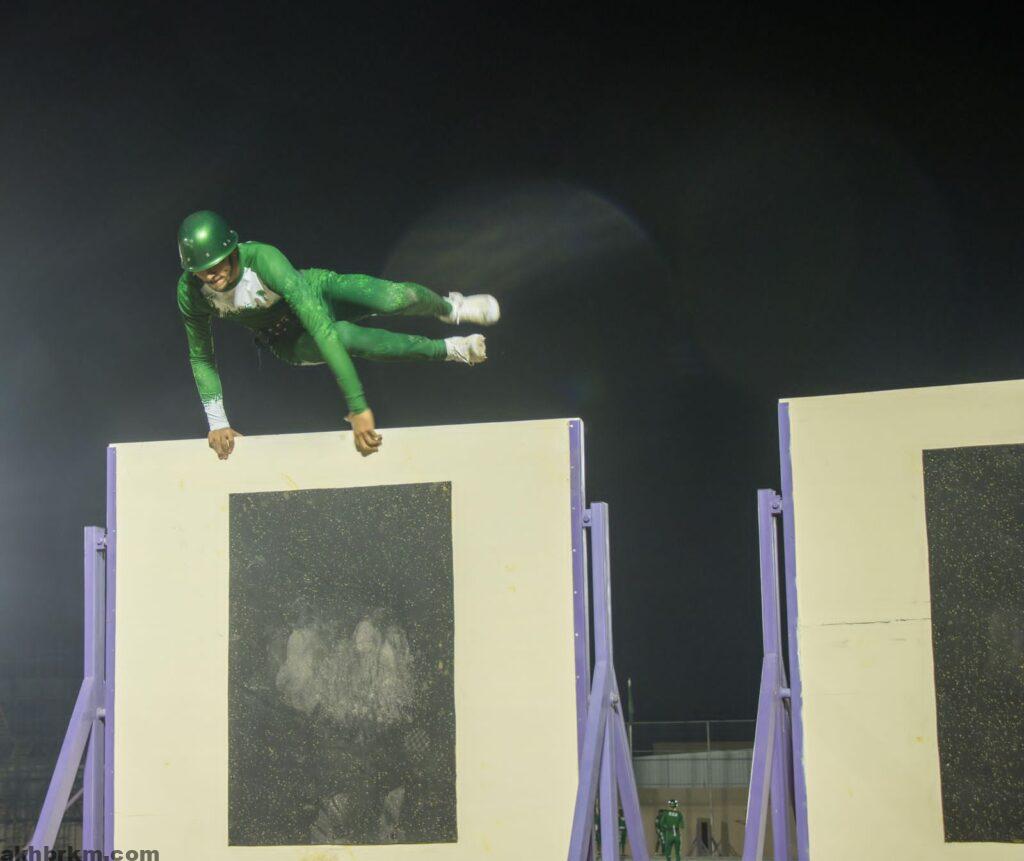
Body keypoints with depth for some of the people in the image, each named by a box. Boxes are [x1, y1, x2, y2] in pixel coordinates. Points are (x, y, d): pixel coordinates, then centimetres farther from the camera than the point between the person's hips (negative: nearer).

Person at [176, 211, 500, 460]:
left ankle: (450, 307, 14)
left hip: (321, 290, -2)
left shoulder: (263, 258, -39)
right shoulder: (190, 292, -26)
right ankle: (447, 349, -12)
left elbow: (320, 326, -43)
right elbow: (200, 358, -7)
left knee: (396, 298, -28)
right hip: (289, 342, 2)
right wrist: (217, 423, -14)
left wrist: (358, 407, -46)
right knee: (344, 336, -34)